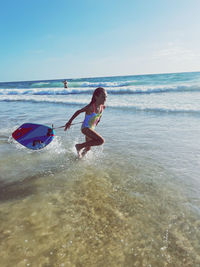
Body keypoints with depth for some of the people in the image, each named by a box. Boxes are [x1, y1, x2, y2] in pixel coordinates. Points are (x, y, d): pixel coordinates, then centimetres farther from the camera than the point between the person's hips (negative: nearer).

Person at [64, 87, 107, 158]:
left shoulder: (102, 107, -5)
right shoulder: (90, 107, -25)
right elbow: (78, 112, -15)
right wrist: (69, 122, -11)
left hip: (92, 128, 8)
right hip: (85, 128, -8)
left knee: (88, 148, 20)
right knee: (101, 140, -24)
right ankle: (80, 146, -11)